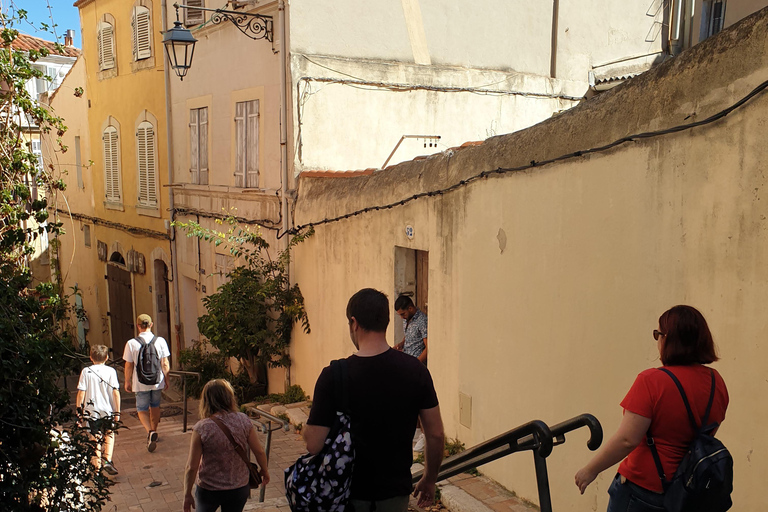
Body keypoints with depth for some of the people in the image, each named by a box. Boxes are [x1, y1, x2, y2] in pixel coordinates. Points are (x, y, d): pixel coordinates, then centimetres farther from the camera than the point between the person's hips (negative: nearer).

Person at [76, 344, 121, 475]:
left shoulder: (86, 371, -5)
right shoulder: (111, 371, -5)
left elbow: (81, 392, -6)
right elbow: (116, 392, -7)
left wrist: (79, 408, 5)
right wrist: (117, 412, -1)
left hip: (92, 411, 0)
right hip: (108, 410, 0)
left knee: (96, 437, 12)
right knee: (109, 434, 19)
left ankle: (98, 465, 12)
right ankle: (107, 460, 2)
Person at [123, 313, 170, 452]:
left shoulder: (131, 343, -12)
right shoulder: (160, 341, -8)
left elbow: (129, 366, -5)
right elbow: (165, 364, -4)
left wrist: (127, 382, 9)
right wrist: (166, 379, 10)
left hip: (140, 383, -2)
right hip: (157, 381, 2)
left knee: (142, 409, 9)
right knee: (155, 406, 21)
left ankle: (150, 432, -14)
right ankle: (154, 433, 33)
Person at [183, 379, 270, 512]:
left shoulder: (201, 428, -20)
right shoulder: (243, 421, -13)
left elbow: (191, 467, -15)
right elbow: (259, 452, -5)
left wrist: (187, 495, -2)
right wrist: (264, 471, 15)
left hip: (209, 490, -2)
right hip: (239, 489, 2)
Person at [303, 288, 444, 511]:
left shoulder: (334, 377, -18)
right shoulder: (415, 370, -9)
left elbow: (313, 445, -17)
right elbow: (435, 435, -3)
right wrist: (429, 480, 12)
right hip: (396, 492, 2)